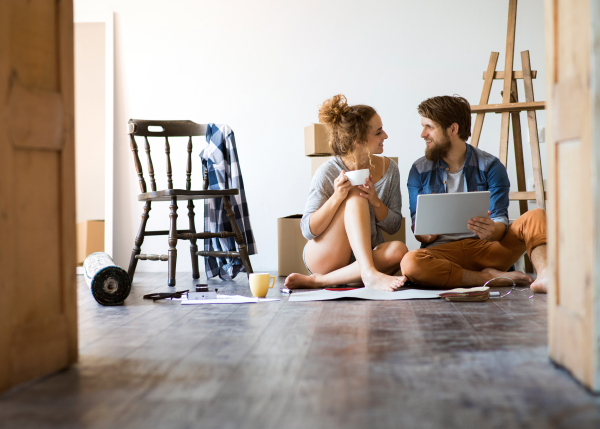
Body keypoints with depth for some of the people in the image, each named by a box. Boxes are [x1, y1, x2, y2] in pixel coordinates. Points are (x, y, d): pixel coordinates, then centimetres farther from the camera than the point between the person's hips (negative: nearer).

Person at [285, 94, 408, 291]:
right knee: (355, 195, -26)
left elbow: (394, 227, 4)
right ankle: (369, 274, -38)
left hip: (366, 257, 4)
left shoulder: (389, 169, 2)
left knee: (398, 250, -31)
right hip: (323, 258, -4)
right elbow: (308, 230, -13)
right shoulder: (328, 172, -12)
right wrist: (337, 197, -29)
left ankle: (317, 281, -27)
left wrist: (375, 201, -16)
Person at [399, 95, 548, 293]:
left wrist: (491, 230, -28)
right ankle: (490, 277, -26)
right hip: (443, 251, 0)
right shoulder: (420, 170, 11)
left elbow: (500, 222, -2)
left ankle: (544, 277, -45)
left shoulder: (490, 166, 5)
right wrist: (426, 234, -17)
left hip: (488, 248, 0)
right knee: (410, 263, -35)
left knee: (536, 216, -22)